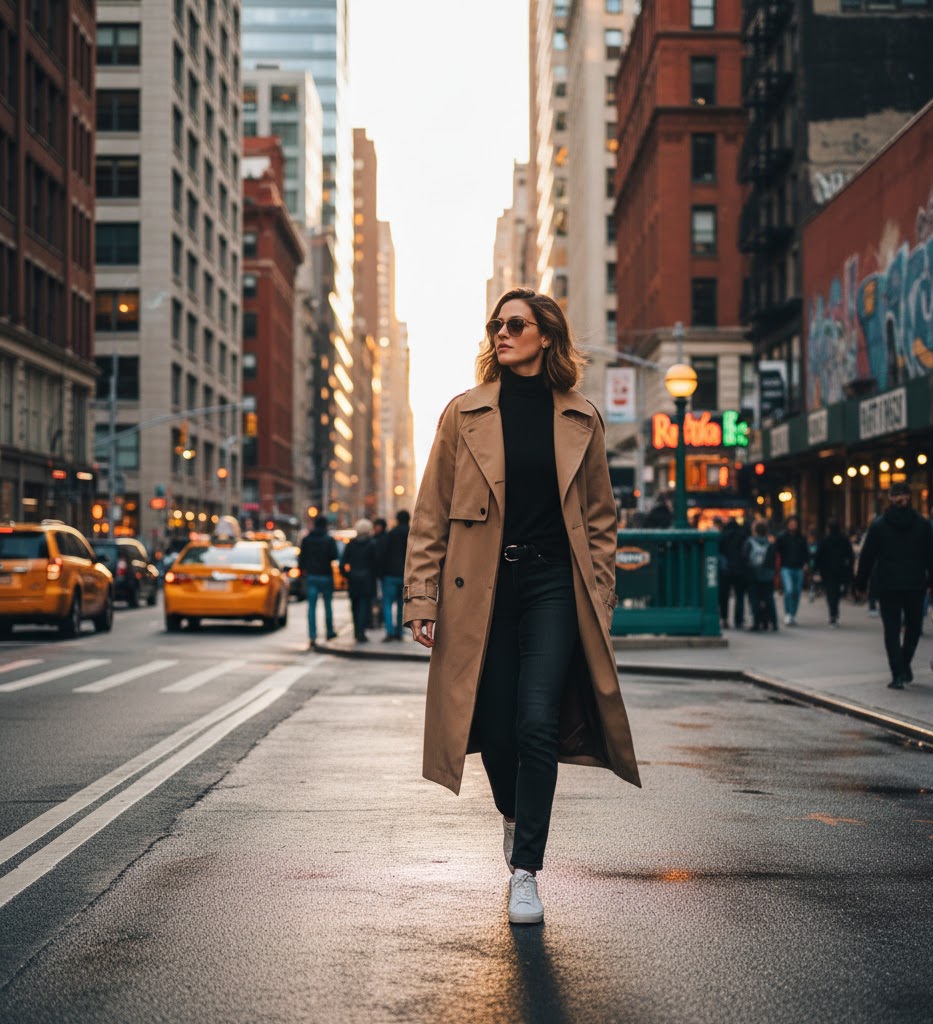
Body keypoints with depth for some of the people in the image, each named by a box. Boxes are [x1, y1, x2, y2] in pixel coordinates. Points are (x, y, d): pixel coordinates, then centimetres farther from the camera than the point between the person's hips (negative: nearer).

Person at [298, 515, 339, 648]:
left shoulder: (306, 539, 2)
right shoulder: (329, 540, -8)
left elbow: (301, 557, 4)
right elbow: (334, 557, -13)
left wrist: (302, 570, 15)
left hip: (311, 576, 2)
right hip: (326, 576, -2)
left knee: (312, 607, 0)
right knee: (328, 604, 15)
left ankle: (312, 636, -9)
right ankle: (329, 632, 24)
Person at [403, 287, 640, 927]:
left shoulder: (581, 420, 6)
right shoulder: (466, 414, 4)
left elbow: (600, 517, 11)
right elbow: (431, 514, 4)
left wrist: (599, 599, 4)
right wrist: (423, 598, -2)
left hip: (553, 585, -1)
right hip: (482, 586, 1)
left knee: (537, 722, -12)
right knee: (495, 726, 4)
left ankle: (526, 871, -3)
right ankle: (515, 813, 37)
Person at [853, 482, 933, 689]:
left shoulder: (878, 525, -1)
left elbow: (867, 557, 1)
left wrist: (860, 584, 8)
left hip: (888, 586, -1)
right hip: (915, 585, 1)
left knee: (892, 630, 2)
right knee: (913, 627, 19)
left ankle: (898, 675, -6)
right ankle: (905, 666, 21)